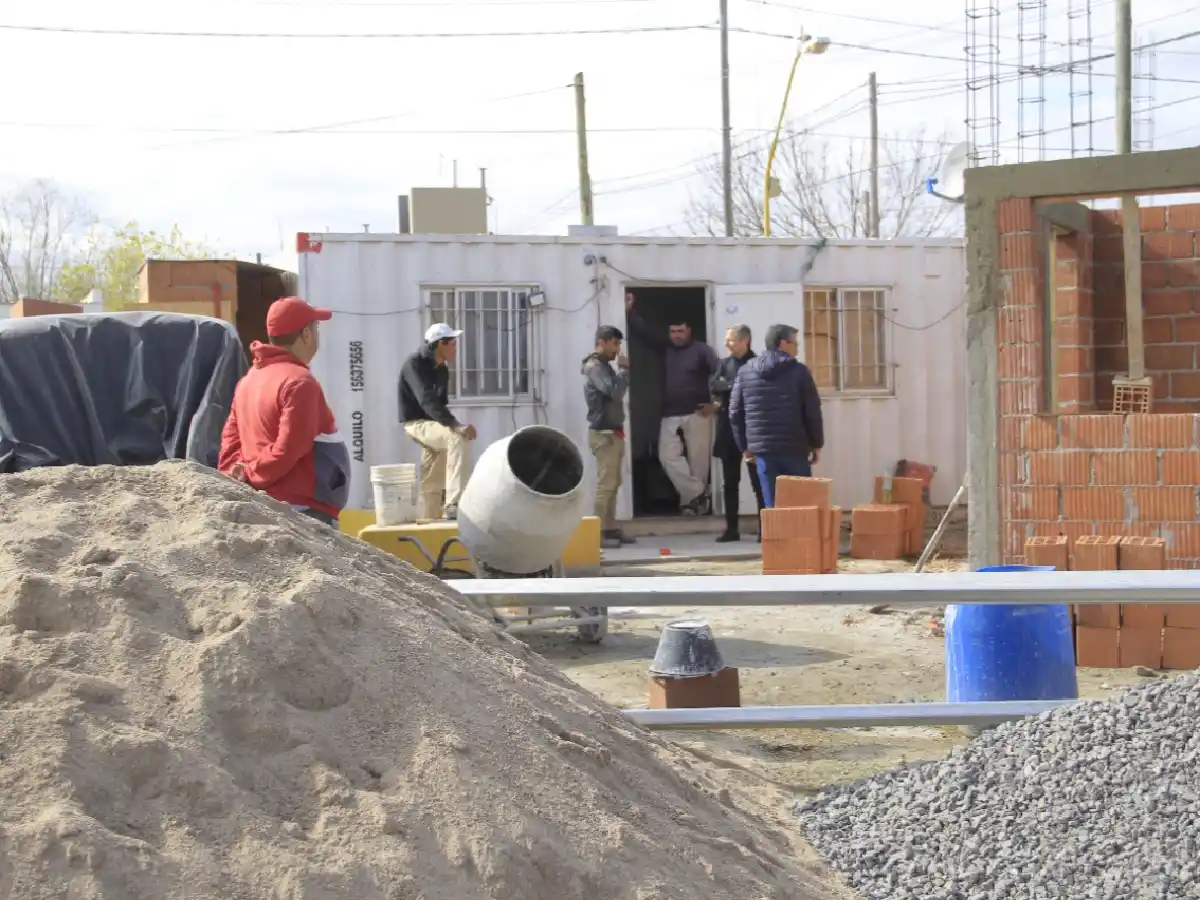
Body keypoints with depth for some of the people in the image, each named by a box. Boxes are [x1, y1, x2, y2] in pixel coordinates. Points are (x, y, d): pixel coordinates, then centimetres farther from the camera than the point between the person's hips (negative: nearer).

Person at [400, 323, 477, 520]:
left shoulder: (442, 369, 9)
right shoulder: (414, 364, -18)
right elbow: (427, 400, -32)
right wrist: (455, 425, -42)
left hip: (432, 423, 9)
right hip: (417, 423, -9)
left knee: (433, 484, 10)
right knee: (457, 437, -32)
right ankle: (454, 504, -40)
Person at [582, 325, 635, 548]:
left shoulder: (604, 366, 18)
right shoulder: (594, 367, -13)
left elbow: (616, 393, 14)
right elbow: (615, 392, -25)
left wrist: (624, 370, 3)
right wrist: (624, 368, -15)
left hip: (613, 433, 10)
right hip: (603, 434, -10)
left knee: (613, 483, 11)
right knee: (605, 484, -11)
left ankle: (610, 528, 16)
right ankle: (600, 532, -10)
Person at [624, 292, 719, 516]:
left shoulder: (702, 350, -4)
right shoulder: (665, 348, 11)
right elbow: (645, 332, 9)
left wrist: (716, 403, -15)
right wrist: (630, 311, -2)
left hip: (697, 413, -5)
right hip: (670, 415, 5)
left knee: (699, 457, 0)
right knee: (668, 455, -5)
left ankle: (692, 497, 7)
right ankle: (697, 494, -3)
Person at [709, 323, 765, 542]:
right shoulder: (725, 363, 11)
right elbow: (714, 384, -2)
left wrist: (726, 387, -13)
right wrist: (732, 386, -14)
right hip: (728, 429, 6)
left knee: (758, 482, -2)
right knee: (730, 482, 9)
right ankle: (732, 528, 15)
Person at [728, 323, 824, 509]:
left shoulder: (745, 372, 7)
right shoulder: (799, 371, -3)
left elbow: (735, 413, 7)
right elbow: (813, 412, -4)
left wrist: (744, 446, 15)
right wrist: (817, 444, 7)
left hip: (762, 449, 3)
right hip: (795, 448, -2)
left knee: (773, 505, 3)